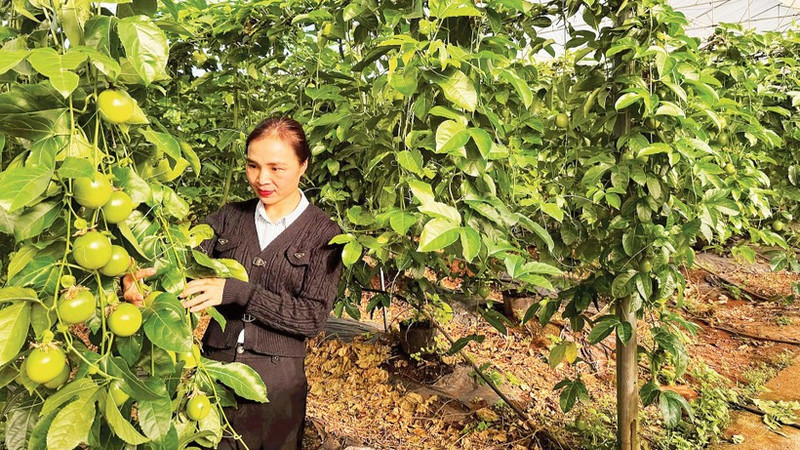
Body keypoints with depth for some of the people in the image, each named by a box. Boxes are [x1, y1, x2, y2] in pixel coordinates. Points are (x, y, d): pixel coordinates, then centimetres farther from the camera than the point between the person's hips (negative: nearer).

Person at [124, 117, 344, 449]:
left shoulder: (324, 234, -7)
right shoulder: (229, 218, 3)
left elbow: (314, 316, -14)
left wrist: (237, 291, -23)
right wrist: (139, 278, -31)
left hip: (277, 380, -2)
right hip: (215, 369, 2)